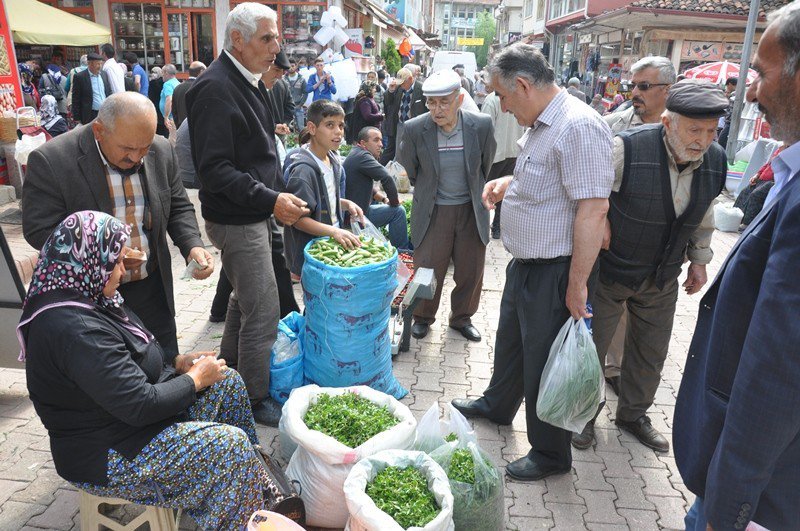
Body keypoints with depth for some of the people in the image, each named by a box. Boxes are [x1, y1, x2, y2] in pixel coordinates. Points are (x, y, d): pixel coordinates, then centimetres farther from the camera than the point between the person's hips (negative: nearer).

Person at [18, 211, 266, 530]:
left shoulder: (82, 299, 1)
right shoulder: (75, 329, -32)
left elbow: (129, 357, 16)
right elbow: (141, 405, -31)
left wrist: (177, 361, 1)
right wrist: (195, 378, -15)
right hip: (106, 456, -10)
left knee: (228, 381, 8)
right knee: (230, 444, -18)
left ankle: (251, 476, 21)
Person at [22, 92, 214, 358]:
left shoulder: (160, 151, -4)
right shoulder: (50, 160, -17)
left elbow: (178, 207, 6)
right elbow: (39, 230, -15)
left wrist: (192, 245, -12)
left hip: (152, 292, 4)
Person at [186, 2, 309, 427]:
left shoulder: (247, 82, 12)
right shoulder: (215, 88, -20)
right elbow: (215, 168, -26)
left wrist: (275, 196, 17)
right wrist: (271, 200, -30)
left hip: (253, 215, 10)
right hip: (236, 220, -10)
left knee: (245, 300, 23)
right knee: (263, 312, -2)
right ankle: (256, 400, 16)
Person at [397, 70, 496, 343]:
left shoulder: (481, 125, -11)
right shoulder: (415, 129, -14)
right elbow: (407, 170, 4)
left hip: (471, 210, 2)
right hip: (433, 212, -1)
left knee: (471, 271, 12)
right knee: (427, 269, 6)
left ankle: (462, 317, 34)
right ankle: (422, 317, 31)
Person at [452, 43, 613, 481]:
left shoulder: (579, 126, -22)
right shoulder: (541, 124, 10)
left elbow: (593, 207, -27)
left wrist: (577, 284, -26)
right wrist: (508, 183, 7)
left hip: (555, 272, -10)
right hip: (526, 264, 10)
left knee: (545, 361, 4)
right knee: (510, 338, 26)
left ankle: (550, 454, 25)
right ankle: (498, 405, 50)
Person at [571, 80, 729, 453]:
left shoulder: (715, 161, -7)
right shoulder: (627, 150, -27)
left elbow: (703, 216, 10)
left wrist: (699, 259, 13)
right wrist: (596, 222, -19)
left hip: (663, 277, 5)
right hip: (609, 271, -5)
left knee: (651, 352, 18)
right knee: (592, 345, 9)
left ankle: (633, 415, 41)